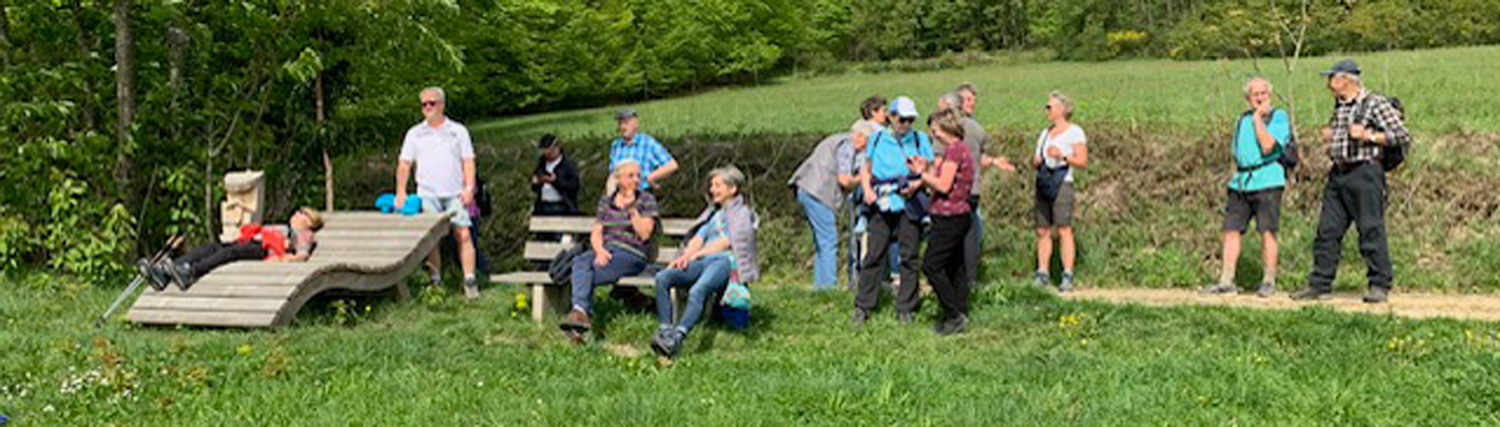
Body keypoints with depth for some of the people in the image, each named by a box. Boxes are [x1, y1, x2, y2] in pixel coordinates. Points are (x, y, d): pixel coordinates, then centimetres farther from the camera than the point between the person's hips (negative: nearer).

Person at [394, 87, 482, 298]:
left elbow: (468, 160, 7)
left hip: (455, 193, -1)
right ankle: (435, 281, 3)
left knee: (463, 234, -9)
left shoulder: (458, 131, 11)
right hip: (427, 194, 1)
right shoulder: (415, 133, 14)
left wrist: (469, 187, -5)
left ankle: (470, 281, -9)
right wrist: (400, 192, 1)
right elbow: (404, 164, 12)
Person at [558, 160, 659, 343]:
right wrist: (600, 251, -9)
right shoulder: (605, 202, 21)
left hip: (632, 254, -3)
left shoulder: (647, 200, 10)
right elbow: (596, 233, 12)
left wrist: (631, 209, -8)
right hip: (605, 250, 3)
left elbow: (644, 234, -1)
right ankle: (581, 312, -49)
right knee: (580, 262, -33)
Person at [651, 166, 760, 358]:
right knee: (662, 278, -22)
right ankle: (665, 329, -30)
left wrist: (696, 254, -9)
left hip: (725, 261, -7)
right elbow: (698, 238, 18)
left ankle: (677, 338, -50)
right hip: (703, 262, 7)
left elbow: (726, 242, -2)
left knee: (697, 291, -38)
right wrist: (685, 256, -3)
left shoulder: (742, 213, 12)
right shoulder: (714, 214, 33)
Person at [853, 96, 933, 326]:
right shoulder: (878, 139, 10)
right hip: (883, 203, 0)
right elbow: (867, 169, 17)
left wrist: (917, 183, -12)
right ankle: (862, 307, 4)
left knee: (909, 257, 2)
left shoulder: (920, 140, 9)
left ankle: (905, 308, 10)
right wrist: (867, 189, -1)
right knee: (874, 255, -2)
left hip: (909, 204, 0)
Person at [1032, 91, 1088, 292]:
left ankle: (1068, 276, -12)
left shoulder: (1074, 132, 2)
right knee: (1042, 231, 3)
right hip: (1042, 183, 6)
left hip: (1062, 183, -6)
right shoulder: (1045, 133, 22)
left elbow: (1083, 162, -5)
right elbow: (1035, 162, 22)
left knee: (1064, 230, -11)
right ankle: (1042, 274, 6)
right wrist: (1036, 161, -1)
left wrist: (1063, 156, -19)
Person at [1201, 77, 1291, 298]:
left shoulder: (1279, 117, -1)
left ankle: (1268, 281, 3)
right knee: (1231, 229, 2)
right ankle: (1226, 281, 6)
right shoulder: (1242, 120, 18)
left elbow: (1267, 146, -17)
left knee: (1267, 231, -5)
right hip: (1241, 183, 6)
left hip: (1267, 181, -6)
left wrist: (1258, 118, -9)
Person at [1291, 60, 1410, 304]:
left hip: (1364, 172, -8)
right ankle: (1320, 285, 11)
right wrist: (1330, 135, 12)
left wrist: (1368, 136, -16)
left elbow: (1403, 136, -9)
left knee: (1371, 230, -6)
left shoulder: (1376, 103, -6)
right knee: (1327, 231, 6)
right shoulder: (1339, 105, 17)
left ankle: (1380, 286, 1)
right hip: (1338, 173, 8)